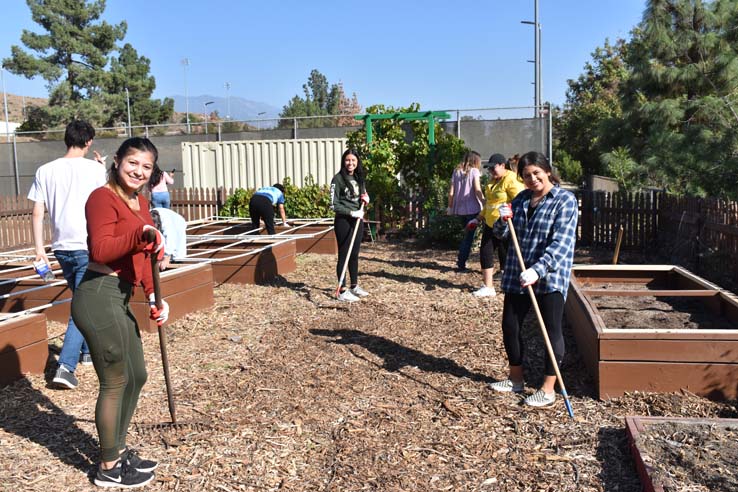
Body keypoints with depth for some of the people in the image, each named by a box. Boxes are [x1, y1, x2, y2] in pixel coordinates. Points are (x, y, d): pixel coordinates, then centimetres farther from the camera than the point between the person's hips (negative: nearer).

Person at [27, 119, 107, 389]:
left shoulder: (45, 170, 3)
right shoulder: (94, 168, -7)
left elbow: (37, 213, 2)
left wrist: (39, 248, 7)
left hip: (61, 247, 5)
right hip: (88, 246, -5)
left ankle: (87, 350, 34)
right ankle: (66, 366, -12)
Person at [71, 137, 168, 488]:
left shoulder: (140, 202, 14)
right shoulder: (102, 197, -12)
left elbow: (143, 255, 16)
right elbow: (100, 249, -24)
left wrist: (154, 297, 8)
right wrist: (143, 233, -35)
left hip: (119, 299, 10)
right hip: (98, 297, -9)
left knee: (136, 375, 19)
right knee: (115, 382, 3)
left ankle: (118, 450, 37)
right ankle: (109, 468, 21)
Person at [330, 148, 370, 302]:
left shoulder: (360, 178, 11)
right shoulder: (338, 179, -9)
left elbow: (365, 196, 23)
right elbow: (334, 205, -12)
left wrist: (366, 199, 0)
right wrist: (352, 212, -20)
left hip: (357, 220, 6)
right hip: (343, 221, -6)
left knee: (354, 255, 14)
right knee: (344, 255, -2)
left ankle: (354, 286, 26)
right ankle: (342, 291, 3)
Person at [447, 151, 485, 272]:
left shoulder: (456, 171, 9)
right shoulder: (474, 171, -4)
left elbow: (451, 192, 6)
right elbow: (477, 191, -12)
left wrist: (450, 206, 16)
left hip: (459, 209, 5)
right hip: (472, 208, -5)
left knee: (467, 234, 20)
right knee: (469, 236, 3)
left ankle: (461, 260, 19)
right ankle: (461, 263, 0)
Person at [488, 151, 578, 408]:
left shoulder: (565, 200, -10)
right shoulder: (521, 199, 9)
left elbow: (561, 243, -20)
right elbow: (503, 233, 15)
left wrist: (537, 270, -32)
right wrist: (502, 221, -8)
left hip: (549, 277, -6)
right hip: (516, 275, 6)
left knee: (551, 330, 1)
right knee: (510, 326, 11)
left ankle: (548, 389, 12)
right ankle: (516, 378, 29)